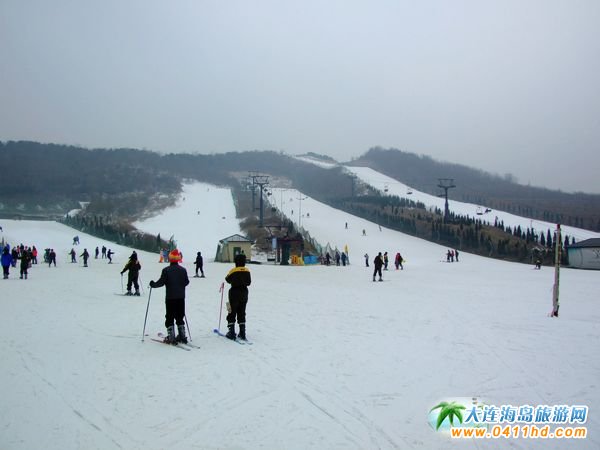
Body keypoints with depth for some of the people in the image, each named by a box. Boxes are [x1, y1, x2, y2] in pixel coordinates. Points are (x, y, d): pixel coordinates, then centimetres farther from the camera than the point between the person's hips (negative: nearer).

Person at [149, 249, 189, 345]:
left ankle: (171, 338, -1)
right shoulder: (183, 270, 1)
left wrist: (153, 284, 6)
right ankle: (182, 336, 14)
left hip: (170, 297, -4)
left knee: (169, 318, 3)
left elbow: (161, 282, -12)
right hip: (181, 297, 4)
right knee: (180, 317, 14)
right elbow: (186, 282, 7)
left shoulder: (166, 270, -11)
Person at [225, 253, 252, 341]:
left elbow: (228, 280, -1)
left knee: (232, 313, 6)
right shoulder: (247, 271, -4)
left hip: (234, 294, -4)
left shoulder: (233, 271, -15)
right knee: (242, 314, 12)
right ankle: (242, 333, 12)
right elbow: (249, 282, 4)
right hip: (244, 294, 4)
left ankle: (231, 333, 4)